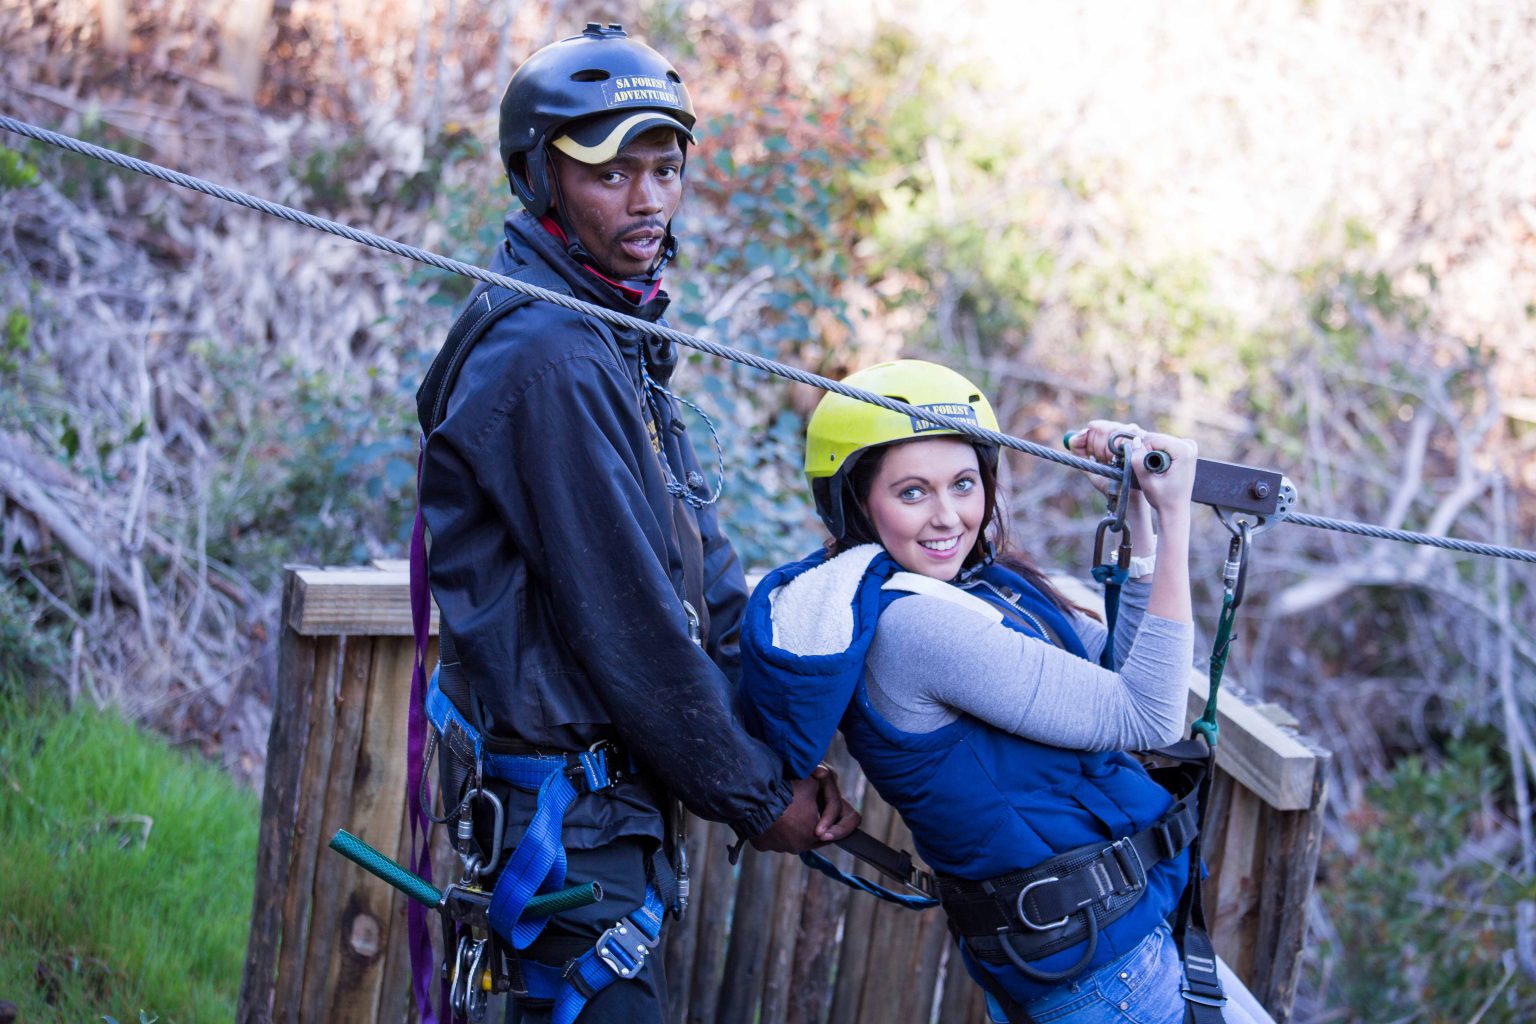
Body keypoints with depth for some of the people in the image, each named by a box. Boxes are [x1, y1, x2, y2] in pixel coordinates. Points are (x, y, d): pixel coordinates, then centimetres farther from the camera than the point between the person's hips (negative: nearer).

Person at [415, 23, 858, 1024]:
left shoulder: (617, 341, 12)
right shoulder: (548, 359, -21)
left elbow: (710, 582, 11)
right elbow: (628, 623, -22)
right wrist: (755, 795, -13)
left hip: (612, 782, 10)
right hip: (564, 802, -10)